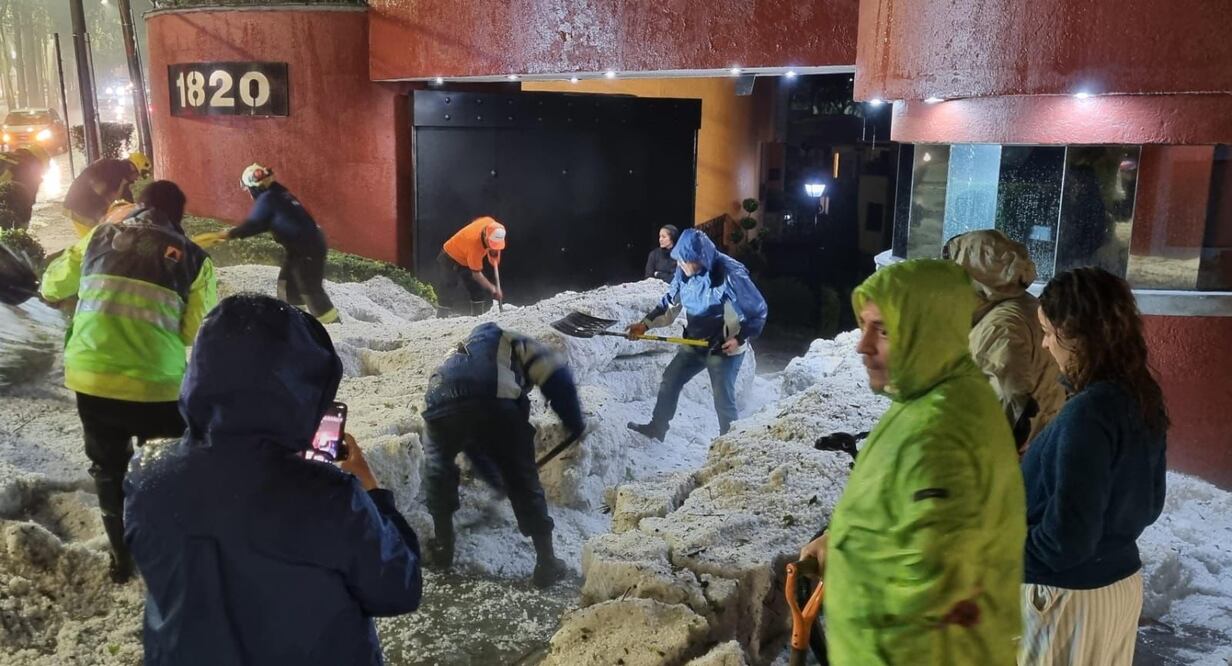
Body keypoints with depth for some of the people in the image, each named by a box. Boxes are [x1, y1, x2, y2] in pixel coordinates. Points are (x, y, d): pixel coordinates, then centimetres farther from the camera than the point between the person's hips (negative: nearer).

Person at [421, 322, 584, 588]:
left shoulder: (455, 357, 46)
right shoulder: (511, 342, 34)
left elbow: (470, 439, 51)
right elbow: (557, 378, 13)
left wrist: (497, 474, 61)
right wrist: (575, 425, 27)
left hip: (439, 404, 4)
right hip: (494, 402, -3)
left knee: (438, 465, 35)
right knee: (522, 479, 16)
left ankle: (444, 545, 40)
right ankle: (547, 563, 23)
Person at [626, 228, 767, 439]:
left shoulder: (731, 274, -25)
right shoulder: (684, 273, -8)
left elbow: (758, 310, -16)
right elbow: (670, 304, 7)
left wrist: (740, 338, -18)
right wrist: (645, 324, -3)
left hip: (724, 349, -6)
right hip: (694, 344, 6)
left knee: (723, 399, 0)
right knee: (670, 381, 12)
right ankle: (656, 429, 29)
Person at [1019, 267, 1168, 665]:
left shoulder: (1088, 413, -27)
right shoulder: (1143, 397, 0)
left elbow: (1065, 541, -26)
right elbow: (1148, 506, 11)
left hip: (1070, 598, -8)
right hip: (1122, 583, 8)